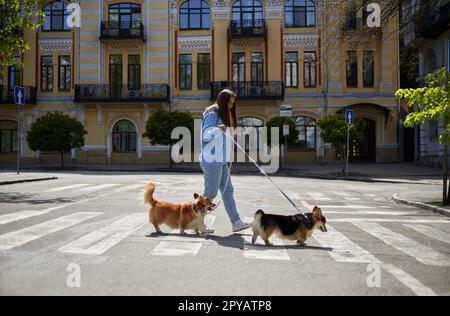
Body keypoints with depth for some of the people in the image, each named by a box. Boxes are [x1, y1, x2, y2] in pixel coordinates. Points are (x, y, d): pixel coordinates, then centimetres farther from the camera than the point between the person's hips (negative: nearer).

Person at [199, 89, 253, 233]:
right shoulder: (212, 114, -11)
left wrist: (228, 158, 20)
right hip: (212, 160, -10)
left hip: (221, 160, 10)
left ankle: (236, 222, 12)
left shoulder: (225, 115, 18)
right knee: (210, 192, -3)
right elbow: (205, 134, -16)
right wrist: (217, 129, -35)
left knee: (228, 191, 8)